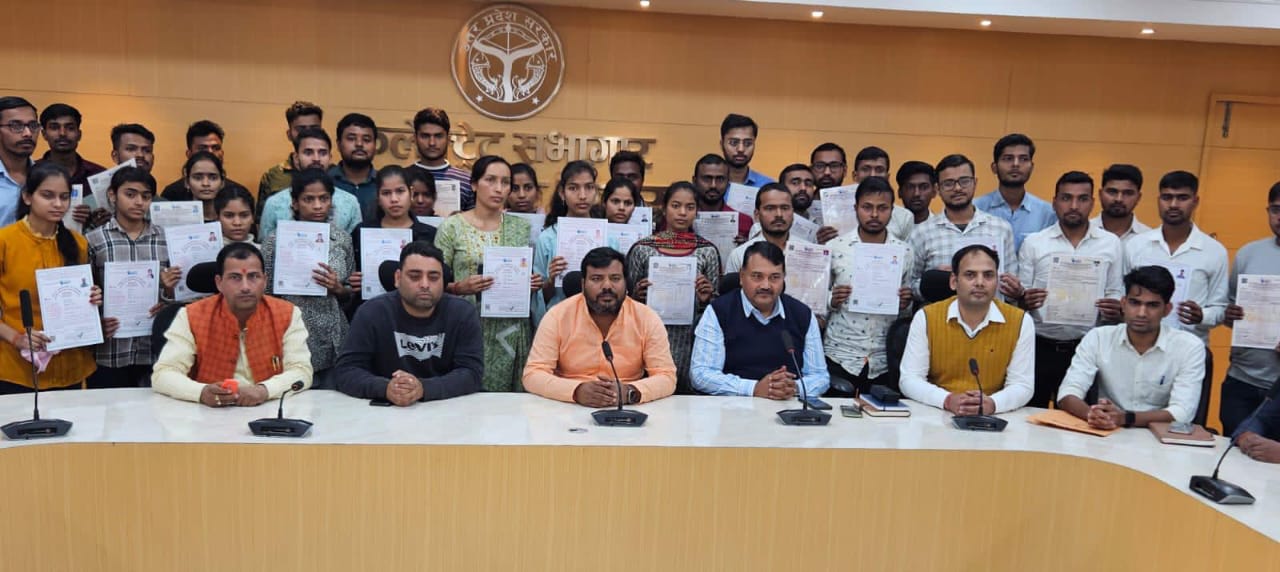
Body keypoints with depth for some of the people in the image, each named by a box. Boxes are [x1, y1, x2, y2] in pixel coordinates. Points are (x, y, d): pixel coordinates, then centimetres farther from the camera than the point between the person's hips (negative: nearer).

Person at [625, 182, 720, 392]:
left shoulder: (707, 251, 5)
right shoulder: (642, 248, 3)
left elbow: (714, 307, 12)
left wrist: (705, 299, -8)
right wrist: (636, 296, -9)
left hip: (690, 343, 1)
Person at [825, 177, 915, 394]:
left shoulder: (904, 252, 4)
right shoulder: (834, 247, -1)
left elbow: (906, 311, 13)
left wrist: (905, 304, -8)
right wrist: (832, 301, -15)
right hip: (840, 357, -1)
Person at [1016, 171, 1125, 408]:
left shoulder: (1111, 244, 6)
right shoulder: (1033, 243, 3)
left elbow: (1115, 292, 12)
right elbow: (1020, 298, 6)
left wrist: (1115, 311, -10)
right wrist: (1025, 301, -16)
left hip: (1085, 348, 1)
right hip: (1039, 347, -1)